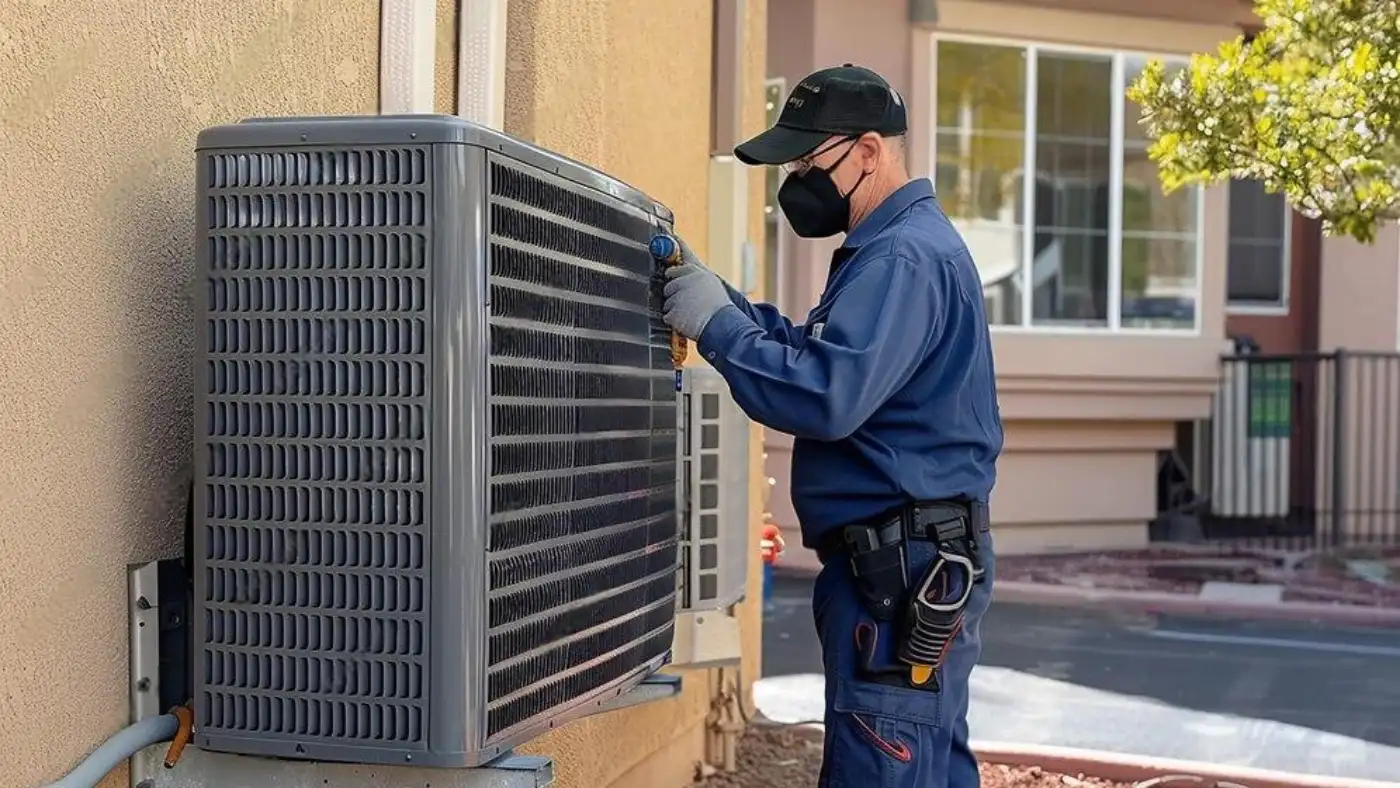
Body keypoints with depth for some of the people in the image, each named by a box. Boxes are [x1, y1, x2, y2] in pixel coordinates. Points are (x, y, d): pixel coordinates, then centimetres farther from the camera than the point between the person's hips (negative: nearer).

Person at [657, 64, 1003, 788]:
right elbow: (820, 349, 16)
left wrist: (715, 323, -18)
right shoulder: (906, 244, 18)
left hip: (902, 569, -11)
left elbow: (826, 395, -28)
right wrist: (714, 294, 5)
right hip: (923, 566, 11)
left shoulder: (903, 257, -17)